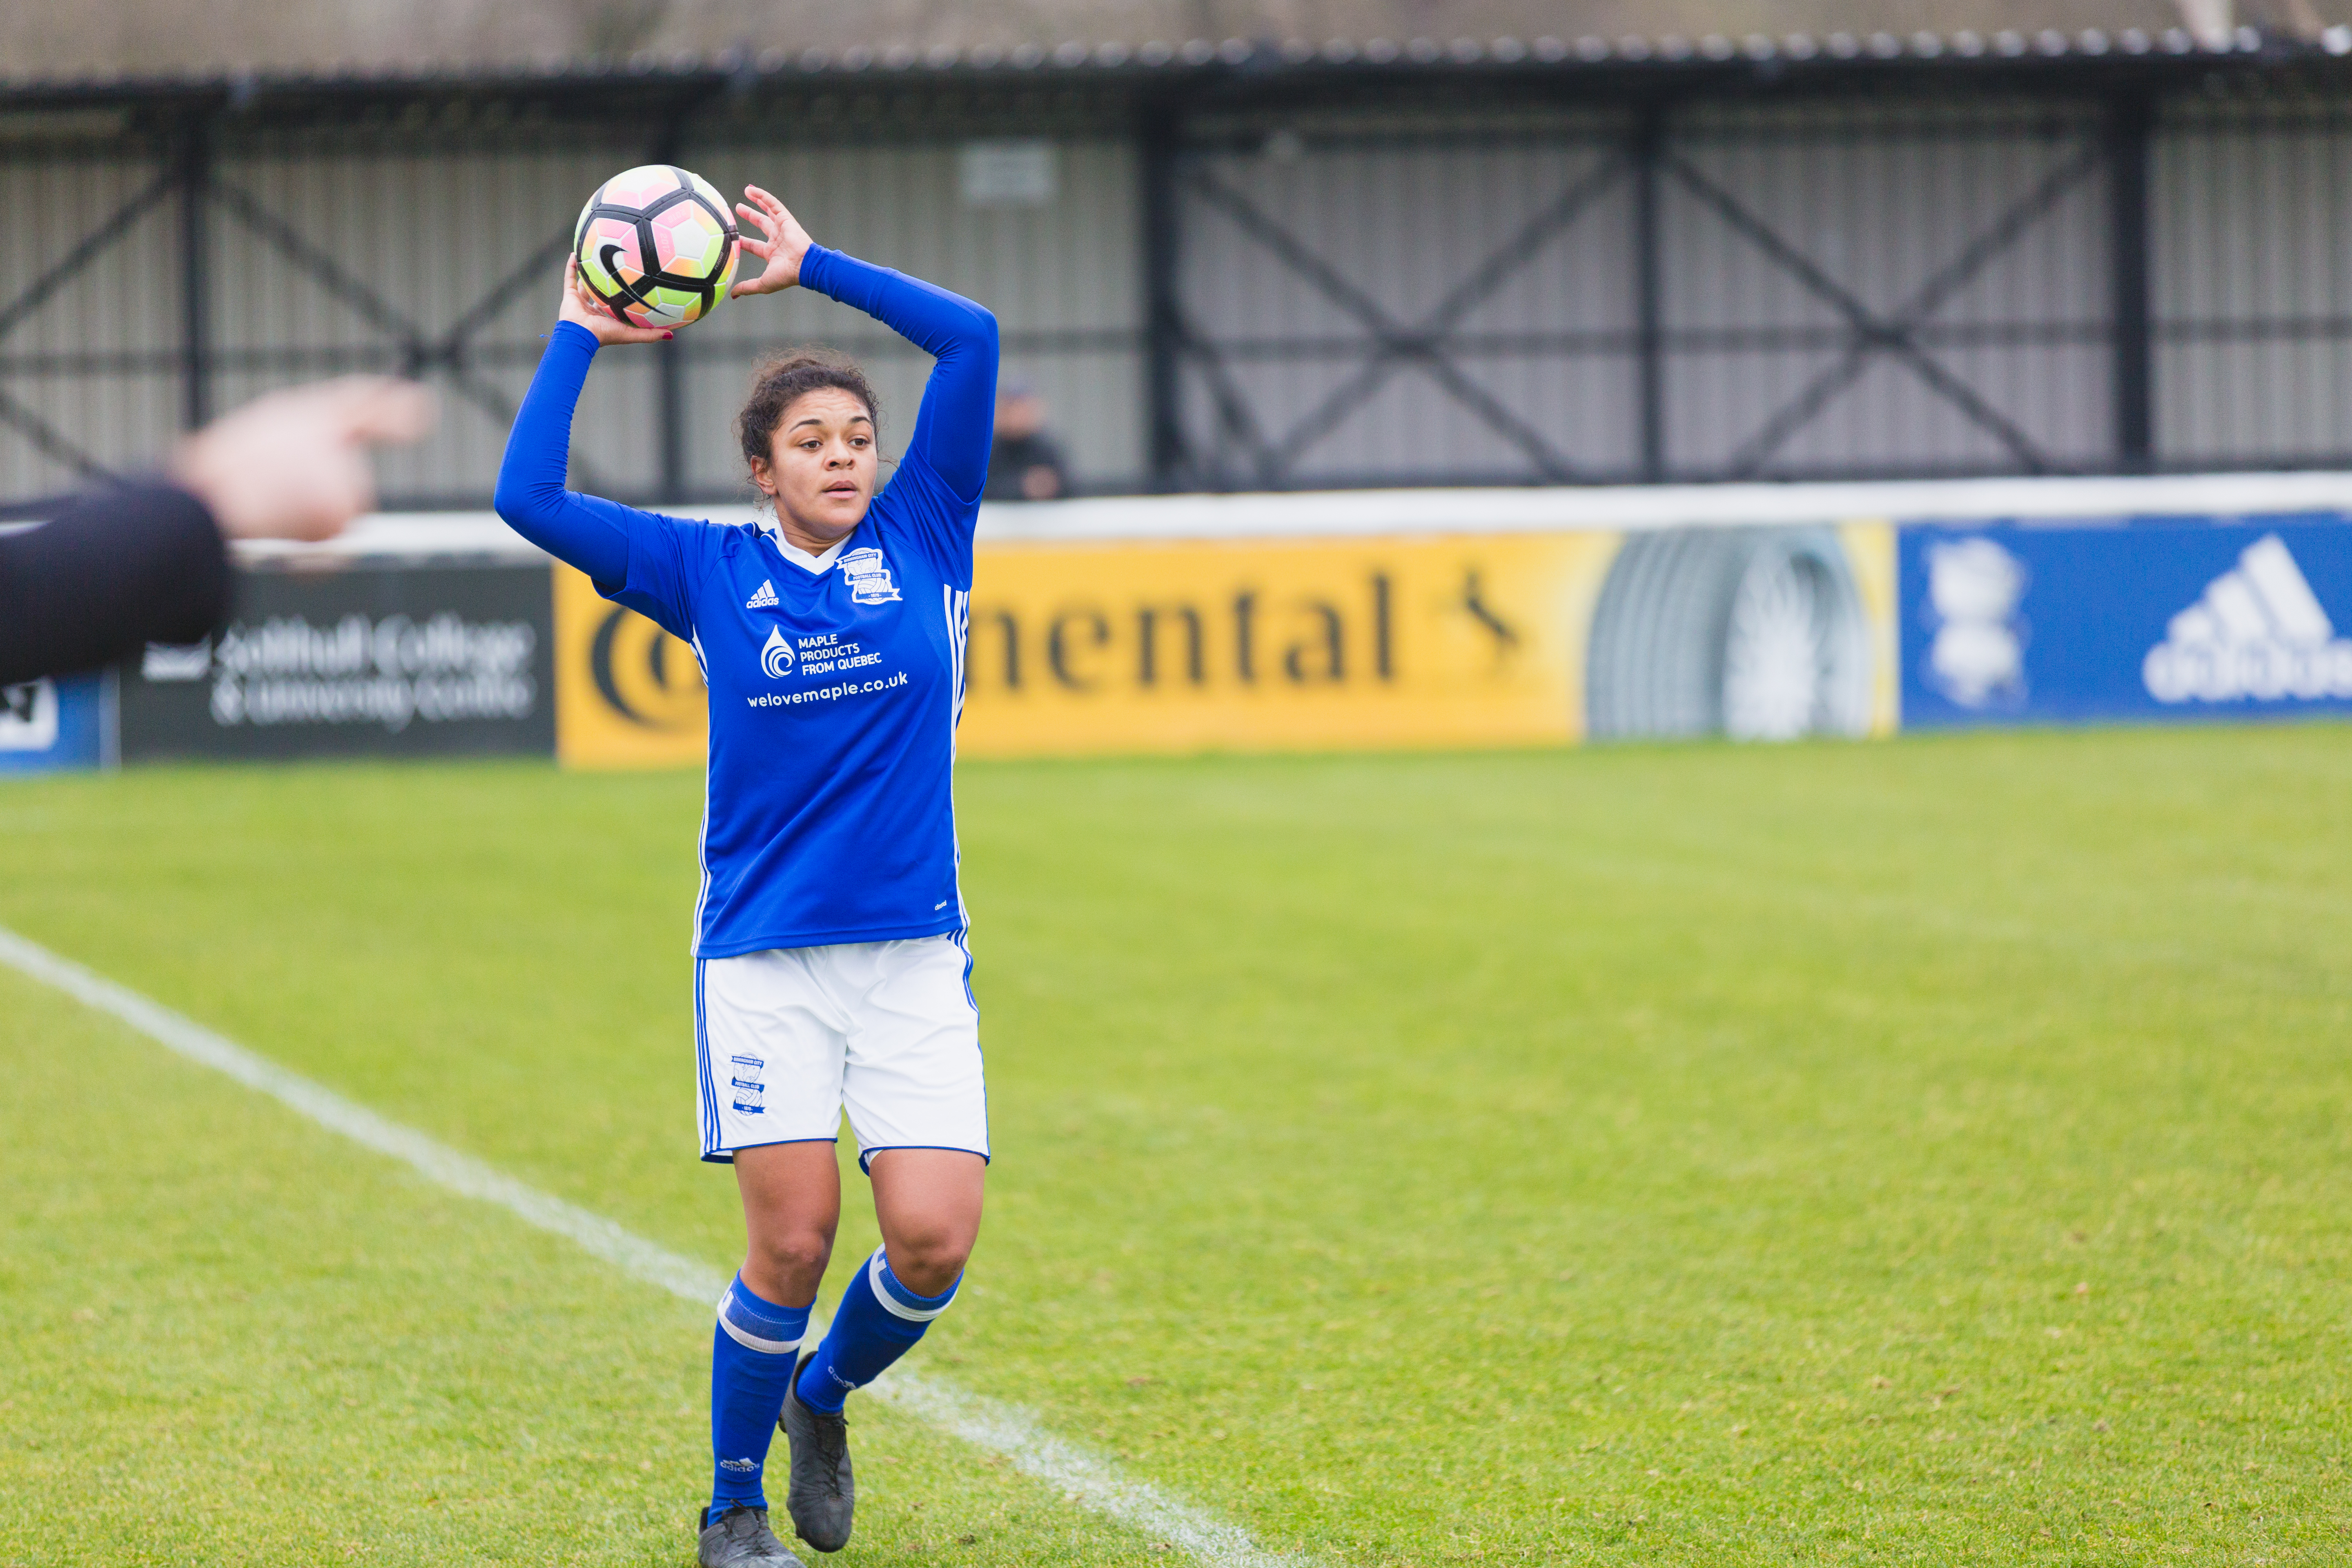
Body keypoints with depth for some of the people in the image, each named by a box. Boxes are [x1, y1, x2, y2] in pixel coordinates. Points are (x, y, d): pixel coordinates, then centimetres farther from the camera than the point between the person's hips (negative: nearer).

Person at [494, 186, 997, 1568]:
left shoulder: (923, 539, 5)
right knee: (792, 1245, -8)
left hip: (914, 956, 1)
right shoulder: (712, 572, 3)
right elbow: (531, 500, -3)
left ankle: (824, 1400, 23)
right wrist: (580, 337, 4)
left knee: (934, 1242, -8)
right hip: (762, 959, -1)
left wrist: (813, 268, 2)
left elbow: (974, 340, -1)